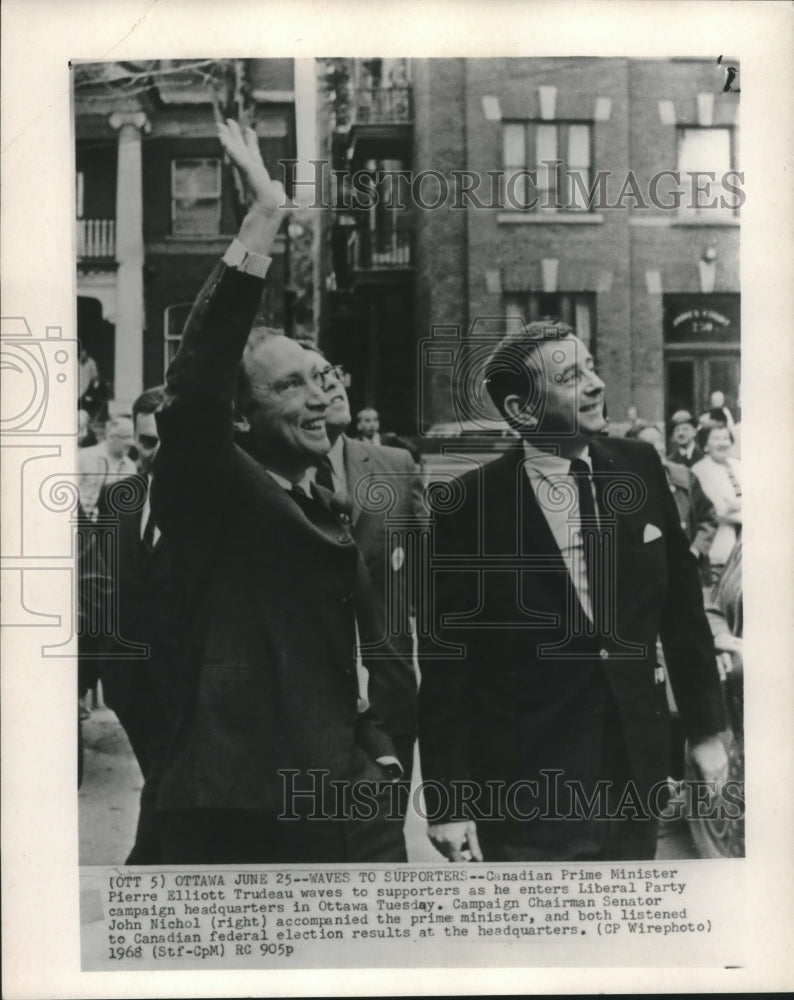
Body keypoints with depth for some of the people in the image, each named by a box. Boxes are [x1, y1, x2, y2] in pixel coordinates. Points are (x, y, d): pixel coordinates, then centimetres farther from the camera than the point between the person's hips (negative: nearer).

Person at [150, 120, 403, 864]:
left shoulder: (322, 515, 15)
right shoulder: (209, 492, -5)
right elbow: (192, 383, -25)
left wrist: (378, 749, 9)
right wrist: (263, 220, -28)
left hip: (344, 810, 7)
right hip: (236, 822, -6)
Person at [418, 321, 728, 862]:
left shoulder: (639, 467, 0)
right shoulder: (473, 503, -12)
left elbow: (681, 605, 8)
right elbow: (446, 663, -9)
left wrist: (706, 726, 9)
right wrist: (448, 802, -11)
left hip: (637, 778, 4)